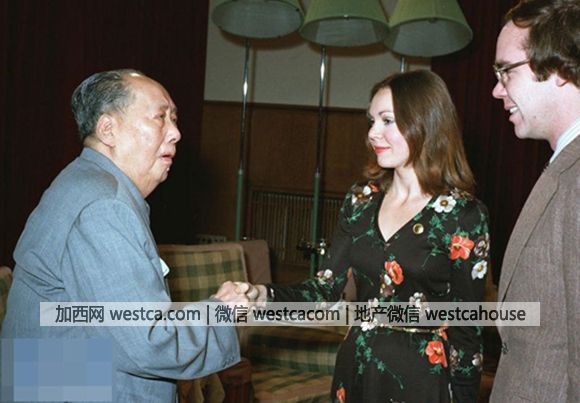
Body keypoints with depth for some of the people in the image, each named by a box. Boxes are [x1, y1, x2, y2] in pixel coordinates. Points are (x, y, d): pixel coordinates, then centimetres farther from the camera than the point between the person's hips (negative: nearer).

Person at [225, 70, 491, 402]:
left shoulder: (464, 214, -12)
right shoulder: (362, 199, 2)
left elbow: (468, 329, -8)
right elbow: (326, 289, 0)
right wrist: (266, 296, -16)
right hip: (355, 370, 5)